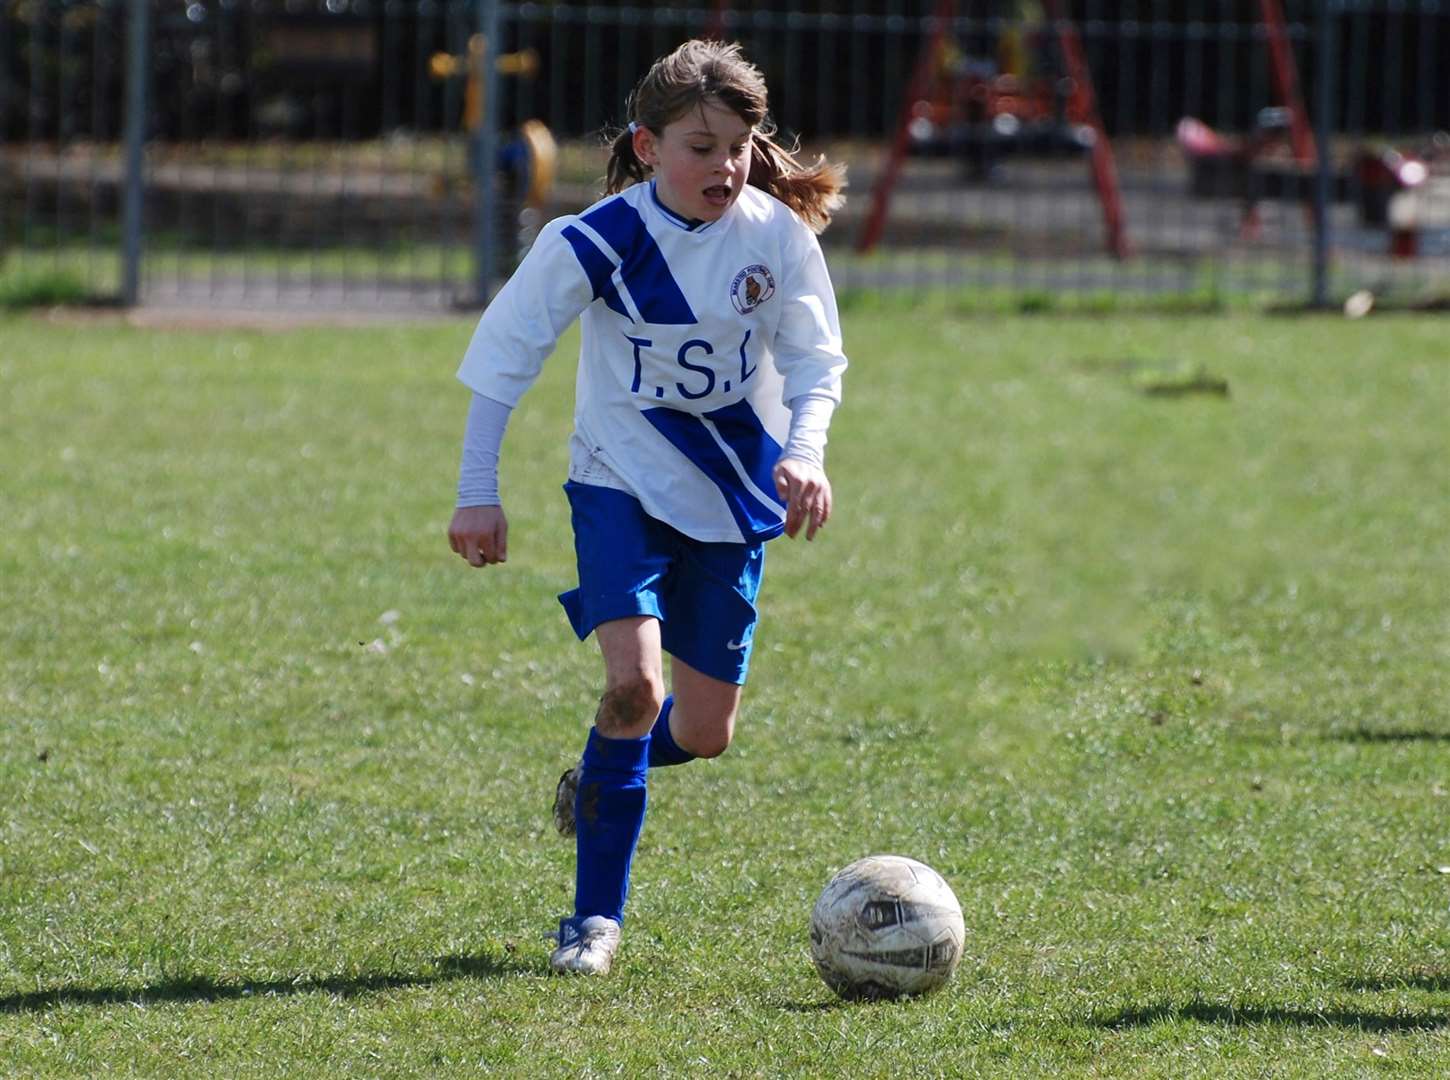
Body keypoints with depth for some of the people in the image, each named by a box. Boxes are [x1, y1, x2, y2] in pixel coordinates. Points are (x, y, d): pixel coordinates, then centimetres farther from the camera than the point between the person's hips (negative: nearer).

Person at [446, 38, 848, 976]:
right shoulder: (598, 243, -17)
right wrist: (478, 495, -10)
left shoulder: (777, 237, -11)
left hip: (733, 493, 3)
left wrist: (805, 452, -26)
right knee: (635, 683, -23)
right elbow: (503, 358, -9)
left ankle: (600, 778, 41)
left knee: (703, 733, 5)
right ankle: (597, 917, -11)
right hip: (624, 484, -3)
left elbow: (817, 363, -6)